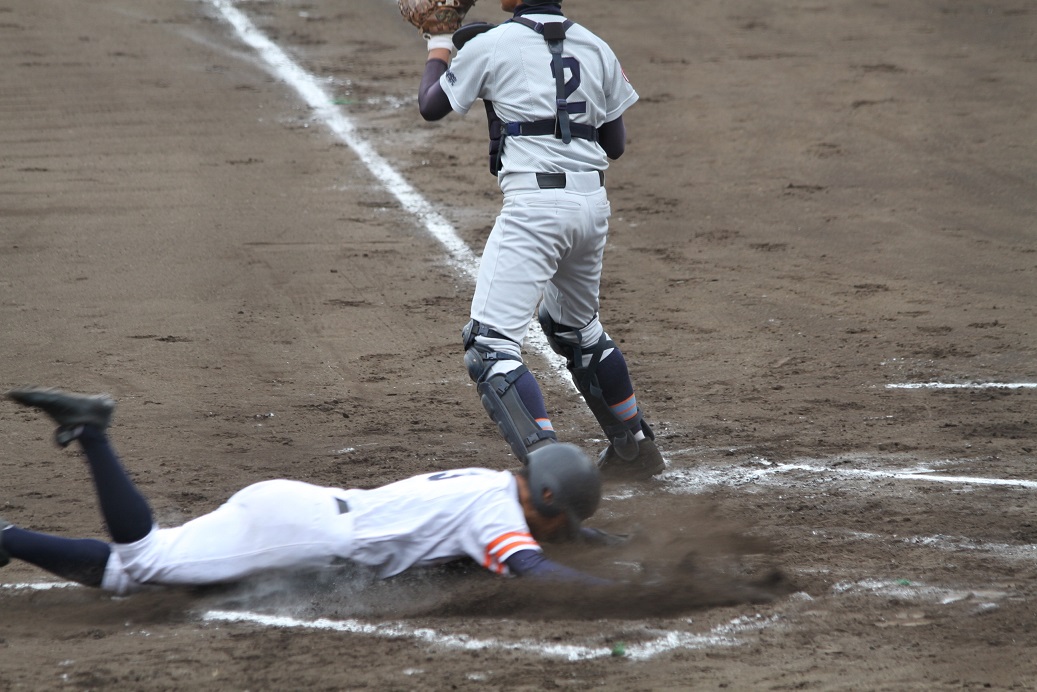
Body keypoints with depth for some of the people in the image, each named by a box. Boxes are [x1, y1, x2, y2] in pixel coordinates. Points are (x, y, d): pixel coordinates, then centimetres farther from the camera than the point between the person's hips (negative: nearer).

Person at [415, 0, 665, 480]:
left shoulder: (490, 47, -4)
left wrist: (438, 51, 30)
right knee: (577, 327, 30)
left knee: (491, 344, -10)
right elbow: (615, 145, 16)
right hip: (592, 202, 7)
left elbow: (430, 106, 12)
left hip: (533, 204, -7)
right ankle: (635, 449, 40)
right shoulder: (596, 49, 11)